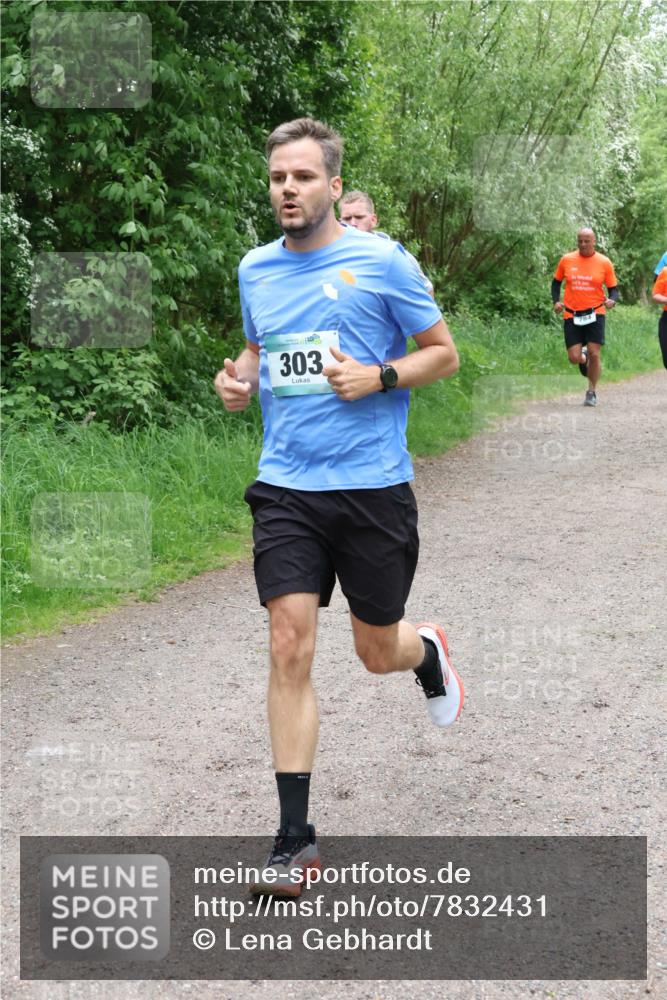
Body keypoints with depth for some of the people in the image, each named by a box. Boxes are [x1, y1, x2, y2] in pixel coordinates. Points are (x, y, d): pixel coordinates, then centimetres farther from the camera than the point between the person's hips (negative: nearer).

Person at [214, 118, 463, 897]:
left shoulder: (382, 262, -4)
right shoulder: (255, 269, 9)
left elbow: (444, 353, 2)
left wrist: (379, 377, -16)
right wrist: (239, 378, 3)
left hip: (372, 485, -2)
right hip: (285, 488, 3)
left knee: (378, 651, 8)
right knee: (289, 647, -8)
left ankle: (428, 651, 49)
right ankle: (295, 840, -2)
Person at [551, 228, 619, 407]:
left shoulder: (604, 262, -1)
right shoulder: (566, 260, 2)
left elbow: (613, 288, 5)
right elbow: (556, 282, 16)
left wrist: (612, 300, -16)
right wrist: (556, 301, 0)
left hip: (595, 313, -1)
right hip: (571, 315, 1)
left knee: (594, 354, -8)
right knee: (574, 358, -5)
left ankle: (592, 392, 11)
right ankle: (583, 357, 35)